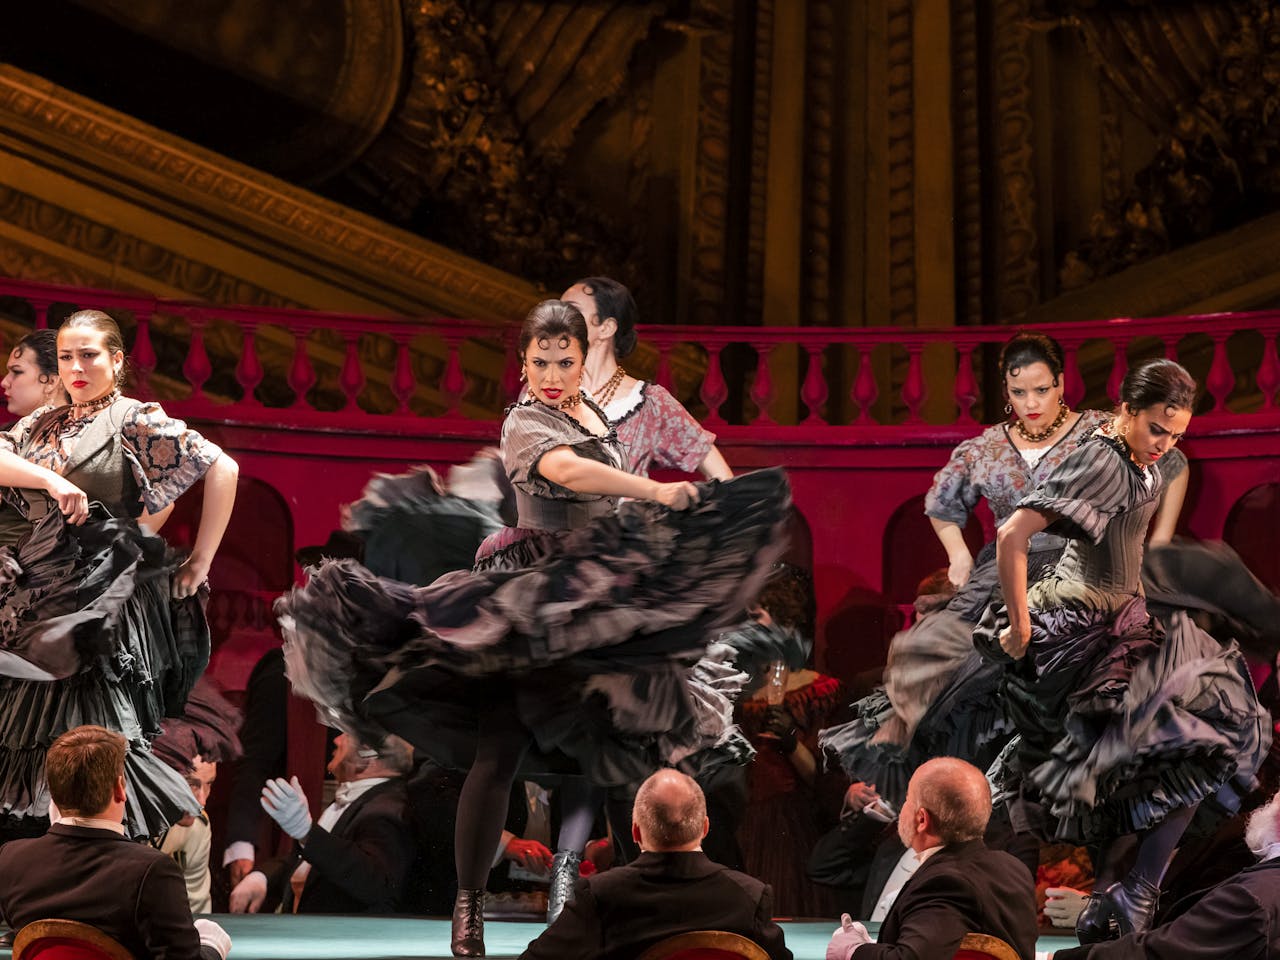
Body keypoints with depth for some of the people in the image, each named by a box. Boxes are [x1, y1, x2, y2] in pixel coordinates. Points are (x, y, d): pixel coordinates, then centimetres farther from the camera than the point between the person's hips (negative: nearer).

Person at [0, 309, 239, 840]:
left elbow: (221, 468, -7)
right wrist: (50, 478, -18)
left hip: (102, 598, -6)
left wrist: (200, 562, -7)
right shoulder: (43, 423, 16)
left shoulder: (134, 421, -1)